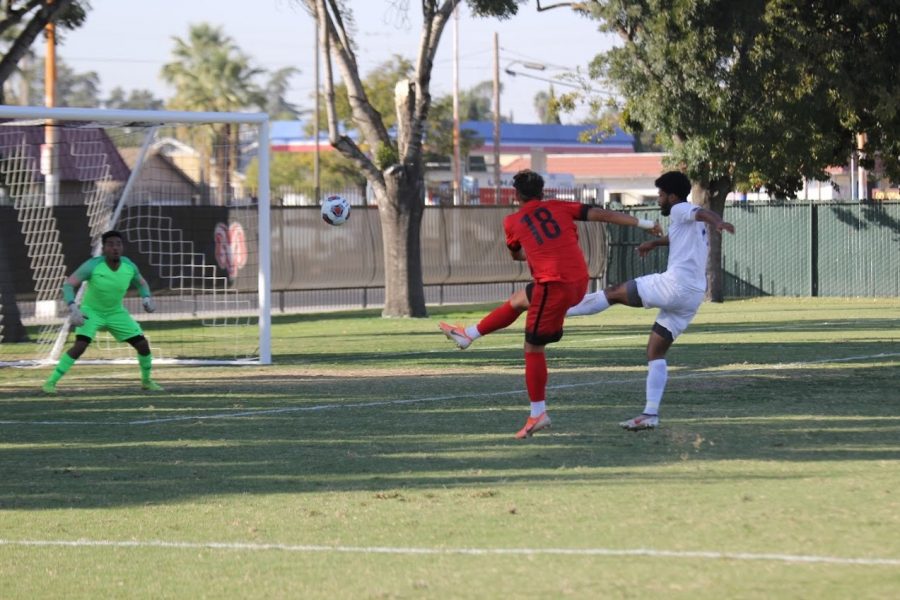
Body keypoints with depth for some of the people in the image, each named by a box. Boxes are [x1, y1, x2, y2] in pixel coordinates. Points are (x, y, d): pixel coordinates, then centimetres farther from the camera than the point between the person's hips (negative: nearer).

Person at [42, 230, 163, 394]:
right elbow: (68, 285, -24)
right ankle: (51, 382, -18)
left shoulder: (129, 266, -12)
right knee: (80, 346, -27)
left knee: (143, 344, -3)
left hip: (116, 313, 4)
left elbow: (142, 283, 9)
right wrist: (72, 307, -40)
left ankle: (146, 380, 23)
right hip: (91, 311, -4)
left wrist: (146, 298, -12)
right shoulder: (93, 265, -25)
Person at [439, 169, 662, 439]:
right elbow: (600, 214, 0)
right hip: (579, 282, 6)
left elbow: (517, 254, 19)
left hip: (554, 285, -6)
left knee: (533, 348, 3)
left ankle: (538, 414, 3)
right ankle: (469, 335, 43)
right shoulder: (558, 207, 7)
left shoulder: (512, 221, 2)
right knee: (516, 300, 27)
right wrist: (643, 223, 0)